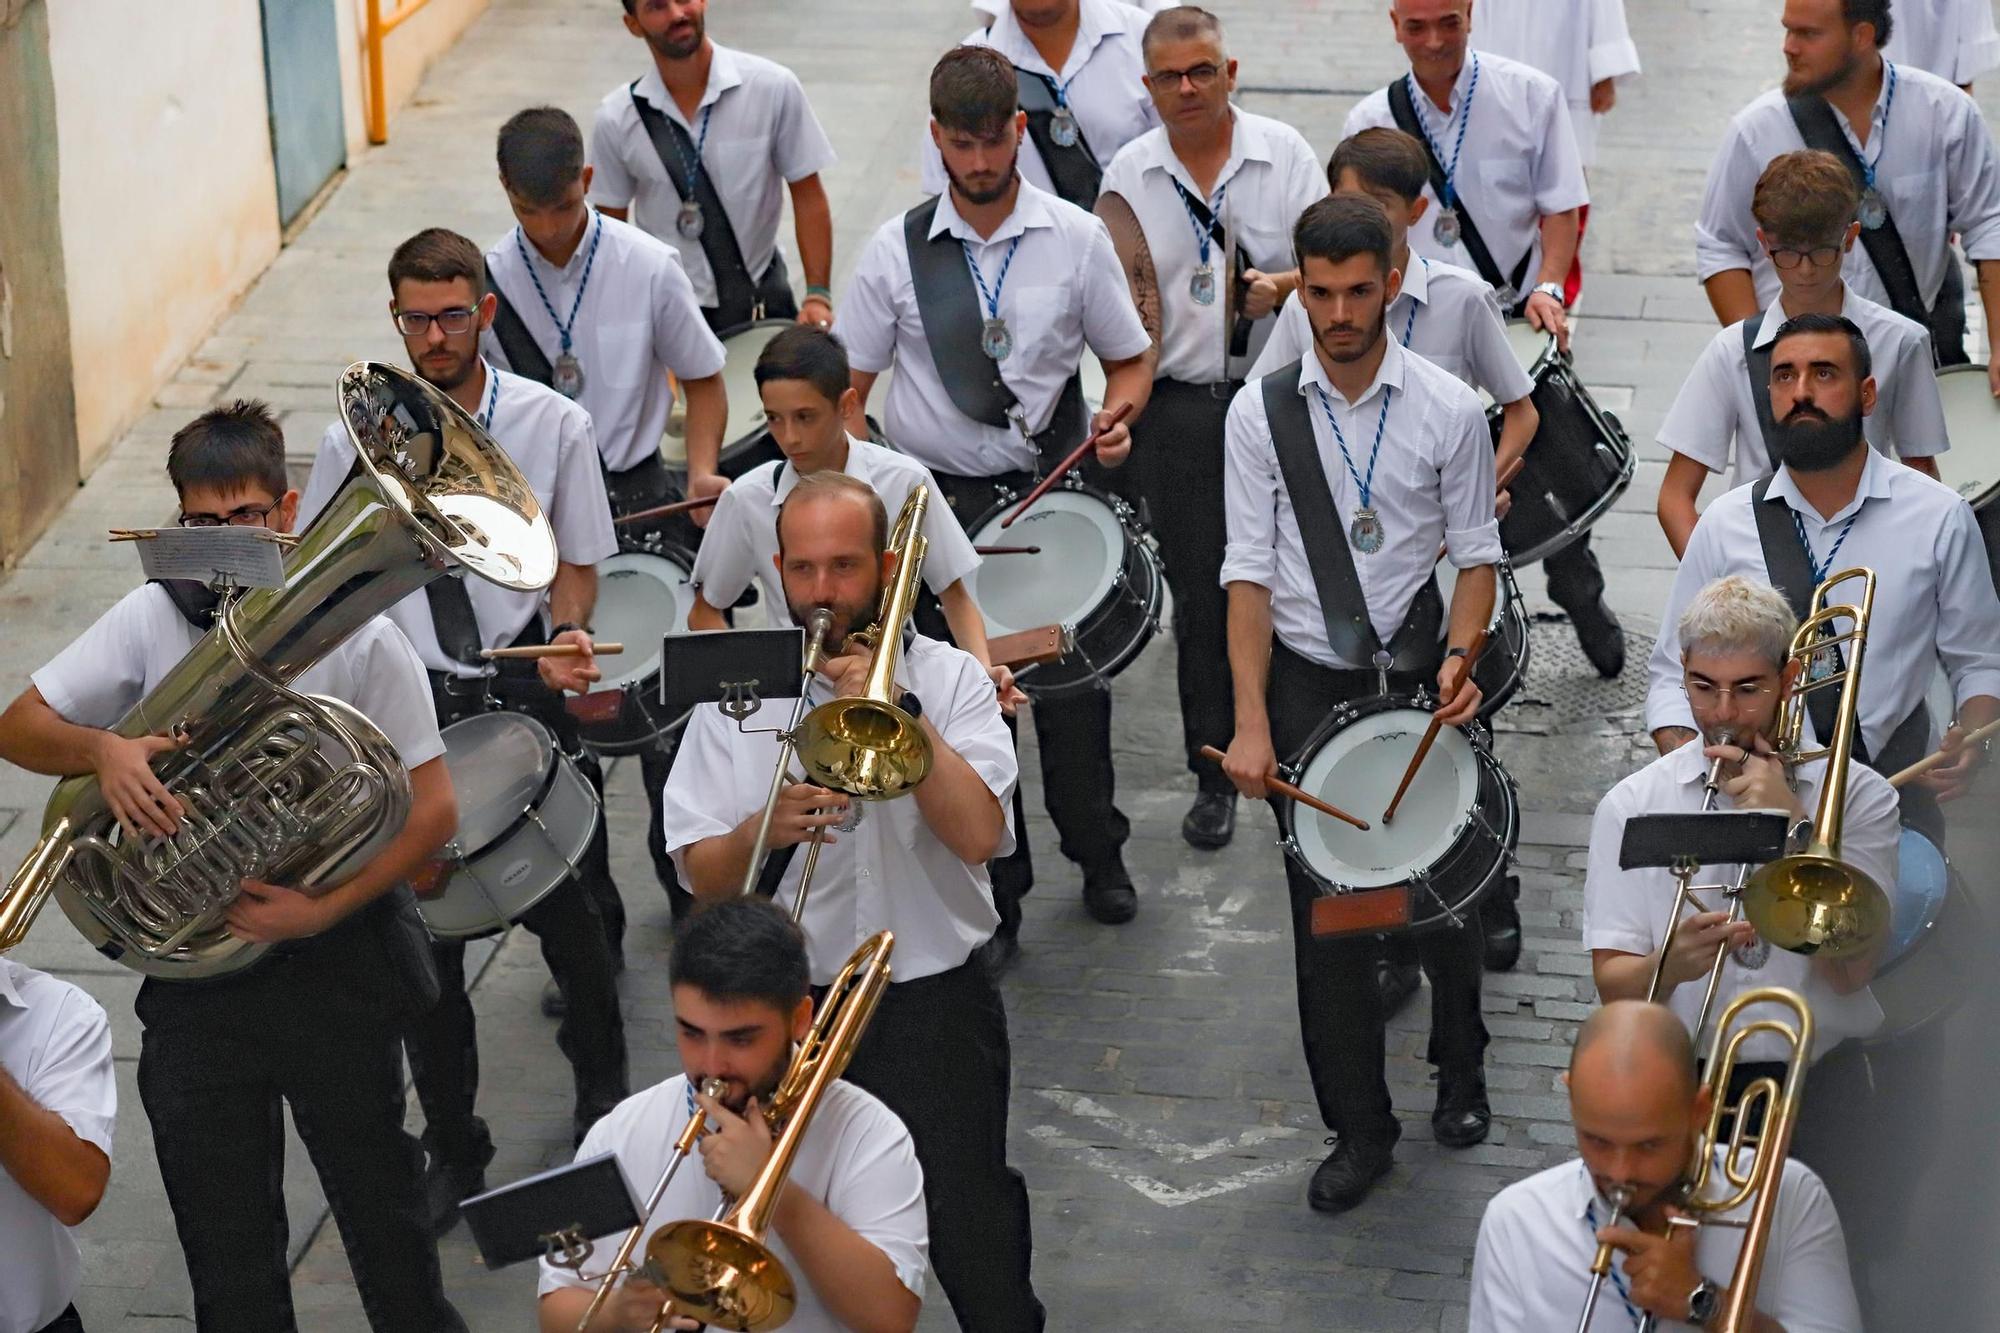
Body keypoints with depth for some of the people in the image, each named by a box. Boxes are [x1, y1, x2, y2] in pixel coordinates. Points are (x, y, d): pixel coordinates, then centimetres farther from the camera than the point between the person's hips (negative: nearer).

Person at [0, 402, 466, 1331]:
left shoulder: (358, 638, -10)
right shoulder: (152, 620, -2)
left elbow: (432, 810, -11)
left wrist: (321, 910, -22)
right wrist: (102, 750, -21)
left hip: (334, 967, -2)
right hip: (196, 970, 3)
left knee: (379, 1203, 13)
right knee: (225, 1245, 13)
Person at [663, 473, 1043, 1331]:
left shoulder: (950, 679, -1)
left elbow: (978, 835, -16)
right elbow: (703, 877, -1)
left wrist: (899, 709, -20)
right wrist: (762, 831, -22)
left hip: (936, 1004, -2)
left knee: (974, 1243, 3)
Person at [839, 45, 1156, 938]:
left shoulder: (1077, 239, -3)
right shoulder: (897, 251, -4)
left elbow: (1130, 359, 7)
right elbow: (847, 388, 1)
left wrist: (1116, 418, -15)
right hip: (940, 498, 0)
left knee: (1073, 682, 12)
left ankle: (1097, 856, 36)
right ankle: (994, 889, 23)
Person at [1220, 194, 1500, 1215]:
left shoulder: (1448, 410, -5)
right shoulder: (1261, 412, -4)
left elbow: (1476, 555, 2)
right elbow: (1251, 570, -5)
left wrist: (1459, 655, -17)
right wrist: (1252, 722, -13)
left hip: (1419, 677, 0)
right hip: (1307, 682, 0)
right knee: (1326, 911, 3)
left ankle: (1460, 1076, 39)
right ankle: (1358, 1129, 16)